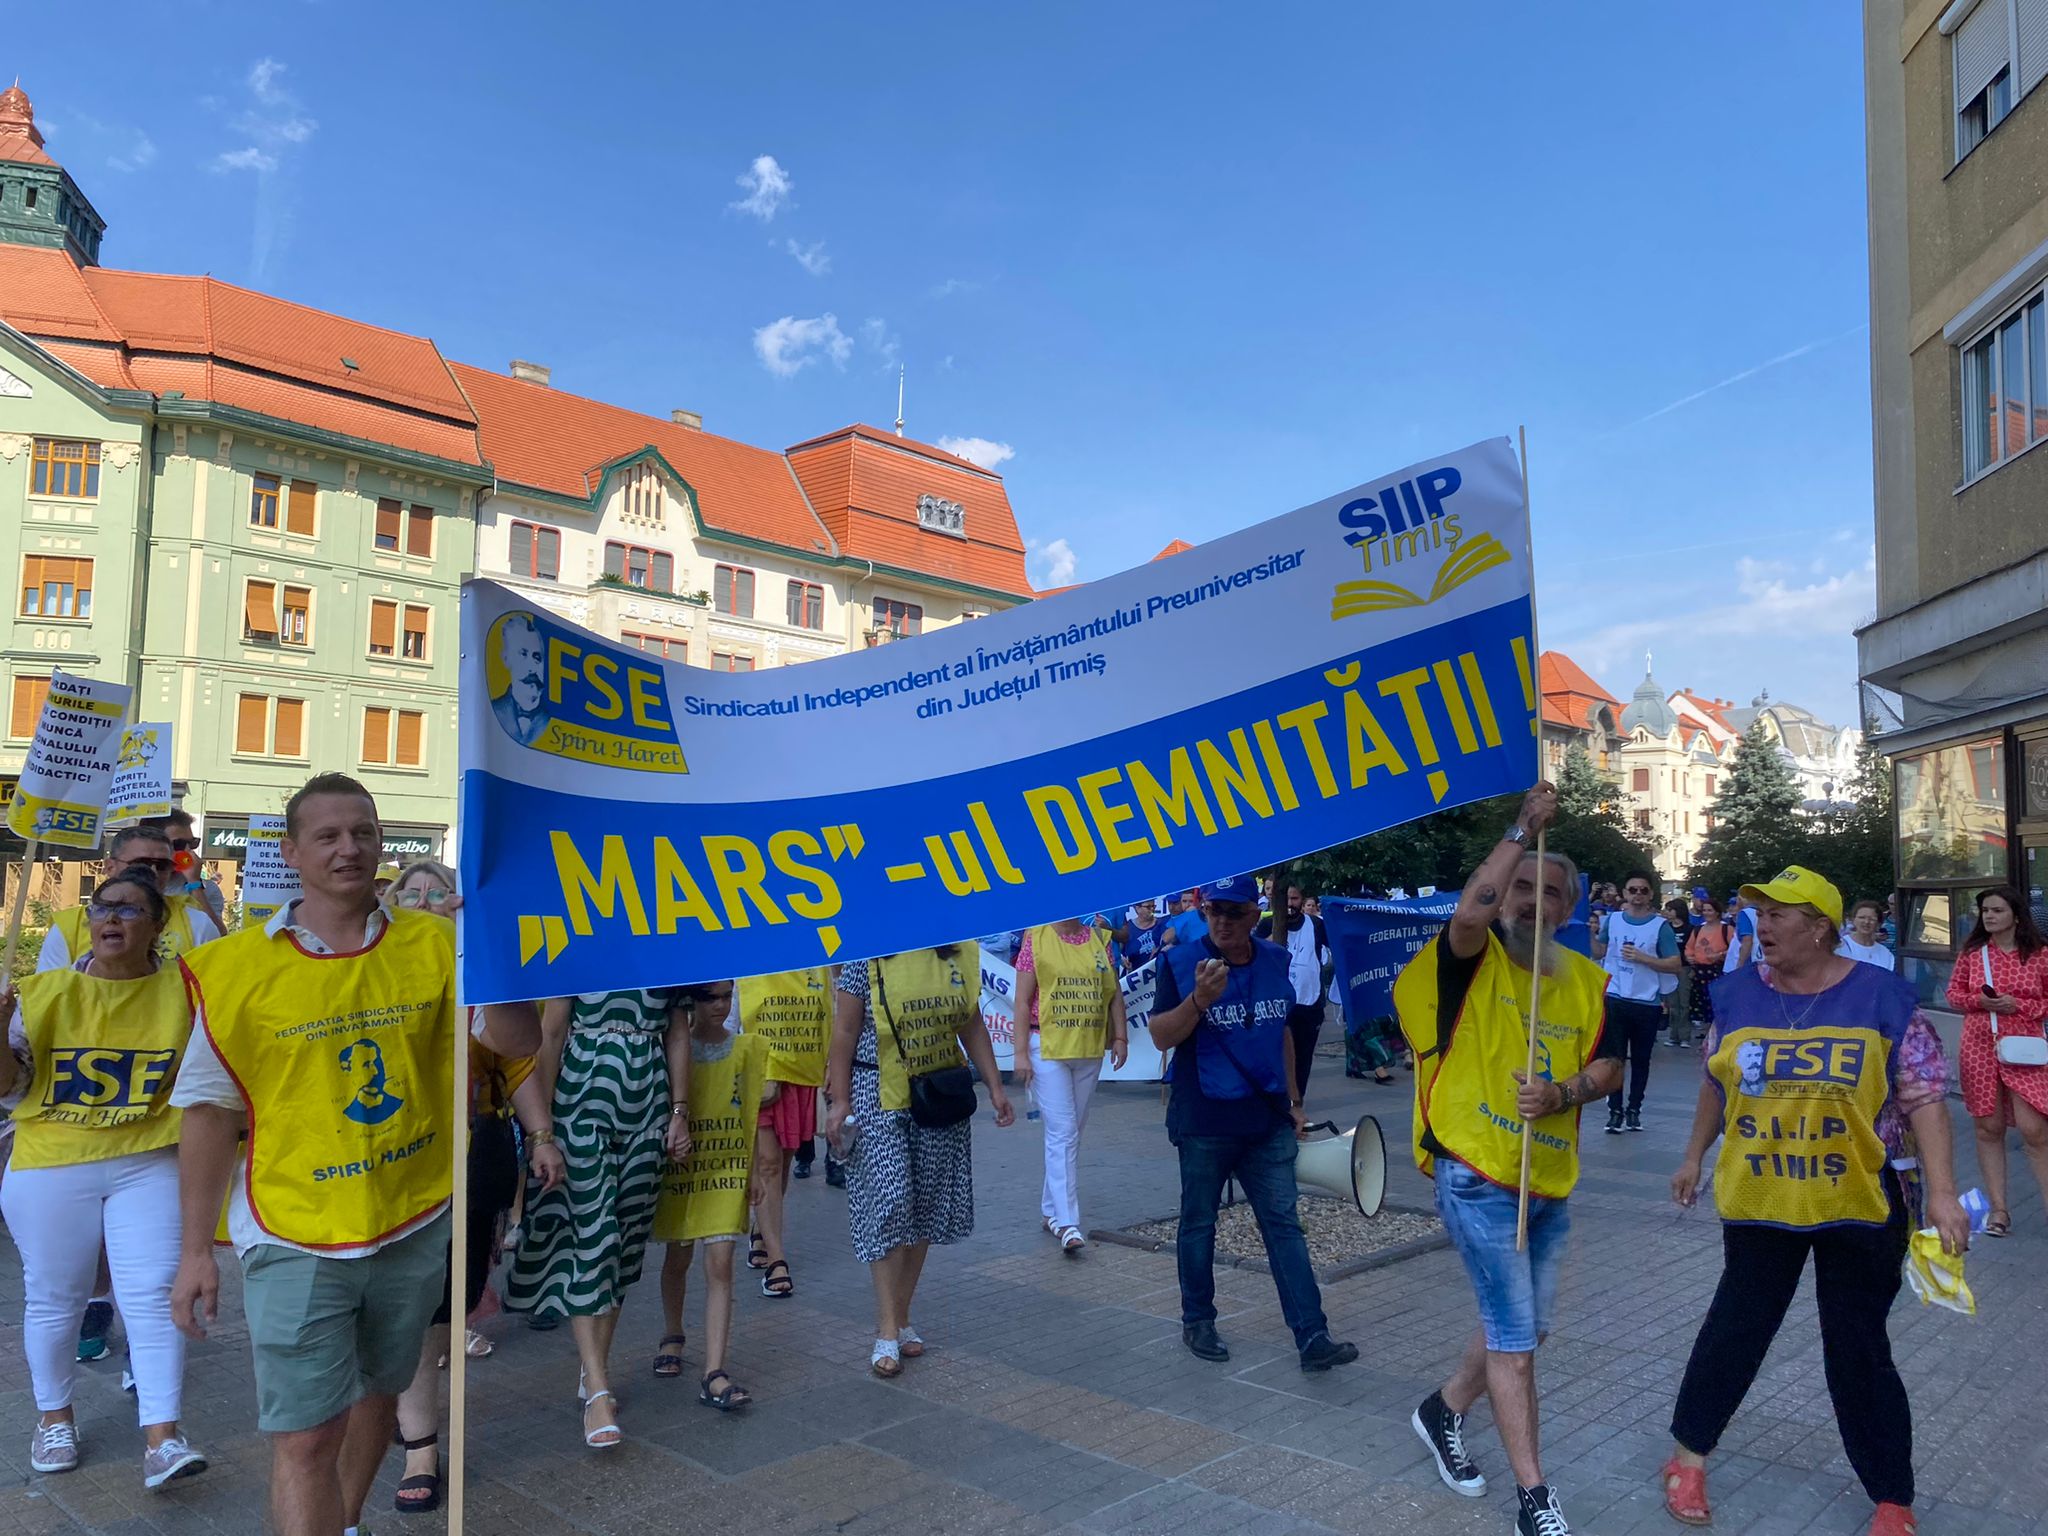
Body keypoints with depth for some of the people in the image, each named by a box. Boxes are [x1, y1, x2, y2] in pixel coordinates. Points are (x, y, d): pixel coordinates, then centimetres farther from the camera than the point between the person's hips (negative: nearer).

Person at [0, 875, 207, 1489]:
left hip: (148, 1166, -1)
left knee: (153, 1295, -5)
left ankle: (161, 1436, -1)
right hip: (50, 1168, 1)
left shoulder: (183, 992, -3)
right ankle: (55, 1417, 34)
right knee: (53, 1297, 13)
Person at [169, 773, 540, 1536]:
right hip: (296, 1241, -3)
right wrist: (196, 1250, -1)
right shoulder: (237, 966, -8)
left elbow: (517, 1039, -9)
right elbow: (210, 1110, -3)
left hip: (414, 1226, 3)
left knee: (377, 1392, 22)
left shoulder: (430, 944, -4)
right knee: (306, 1435, -3)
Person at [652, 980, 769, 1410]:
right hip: (680, 1165, 0)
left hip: (728, 1168, 0)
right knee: (678, 1258, 16)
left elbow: (750, 1113, 7)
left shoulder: (746, 1049, 1)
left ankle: (714, 1373, -8)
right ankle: (672, 1336, 41)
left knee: (720, 1263, -8)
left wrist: (754, 1171, 8)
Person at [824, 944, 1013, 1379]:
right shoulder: (867, 957, -9)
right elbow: (844, 1033, -7)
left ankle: (901, 1320, 23)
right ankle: (887, 1332, 1)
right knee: (888, 1203, -8)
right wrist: (839, 1100, -12)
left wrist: (994, 1086, 7)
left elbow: (972, 1026, 11)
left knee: (925, 1207, 9)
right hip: (879, 1098, -4)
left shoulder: (961, 955, 4)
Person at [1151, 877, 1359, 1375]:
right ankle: (1197, 1323, 27)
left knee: (1285, 1224, 2)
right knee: (1199, 1225, 10)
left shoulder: (1275, 961, 5)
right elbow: (1161, 1037, -13)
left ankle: (1312, 1338, 3)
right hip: (1204, 1123, -3)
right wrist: (1200, 998, -29)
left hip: (1267, 1122, 3)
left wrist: (1291, 1101, 17)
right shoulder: (1181, 963, -9)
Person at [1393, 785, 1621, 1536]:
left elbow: (1609, 1065, 9)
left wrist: (1564, 1093, -12)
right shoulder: (1474, 959, -11)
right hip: (1475, 1173, -7)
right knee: (1513, 1336, -2)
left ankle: (1443, 1411, 43)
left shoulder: (1587, 980, 5)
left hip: (1549, 1180, 7)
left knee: (1524, 1328, 20)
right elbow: (1466, 914, -34)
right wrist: (1522, 831, -29)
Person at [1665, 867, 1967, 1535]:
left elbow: (1924, 1098, -9)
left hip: (1858, 1208, -2)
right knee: (1737, 1326, 11)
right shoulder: (1737, 993, -2)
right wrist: (1694, 1156, 17)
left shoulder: (1882, 996, -11)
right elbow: (1717, 1083, 11)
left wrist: (1941, 1191, -16)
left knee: (1859, 1352, 8)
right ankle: (1688, 1453, 27)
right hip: (1758, 1203, 2)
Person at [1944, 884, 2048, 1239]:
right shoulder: (1972, 952, 4)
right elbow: (1953, 993, 8)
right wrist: (1981, 1001, -11)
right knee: (1988, 1128, 7)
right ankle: (1998, 1210, 16)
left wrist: (2018, 1005, -14)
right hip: (1979, 1049, 2)